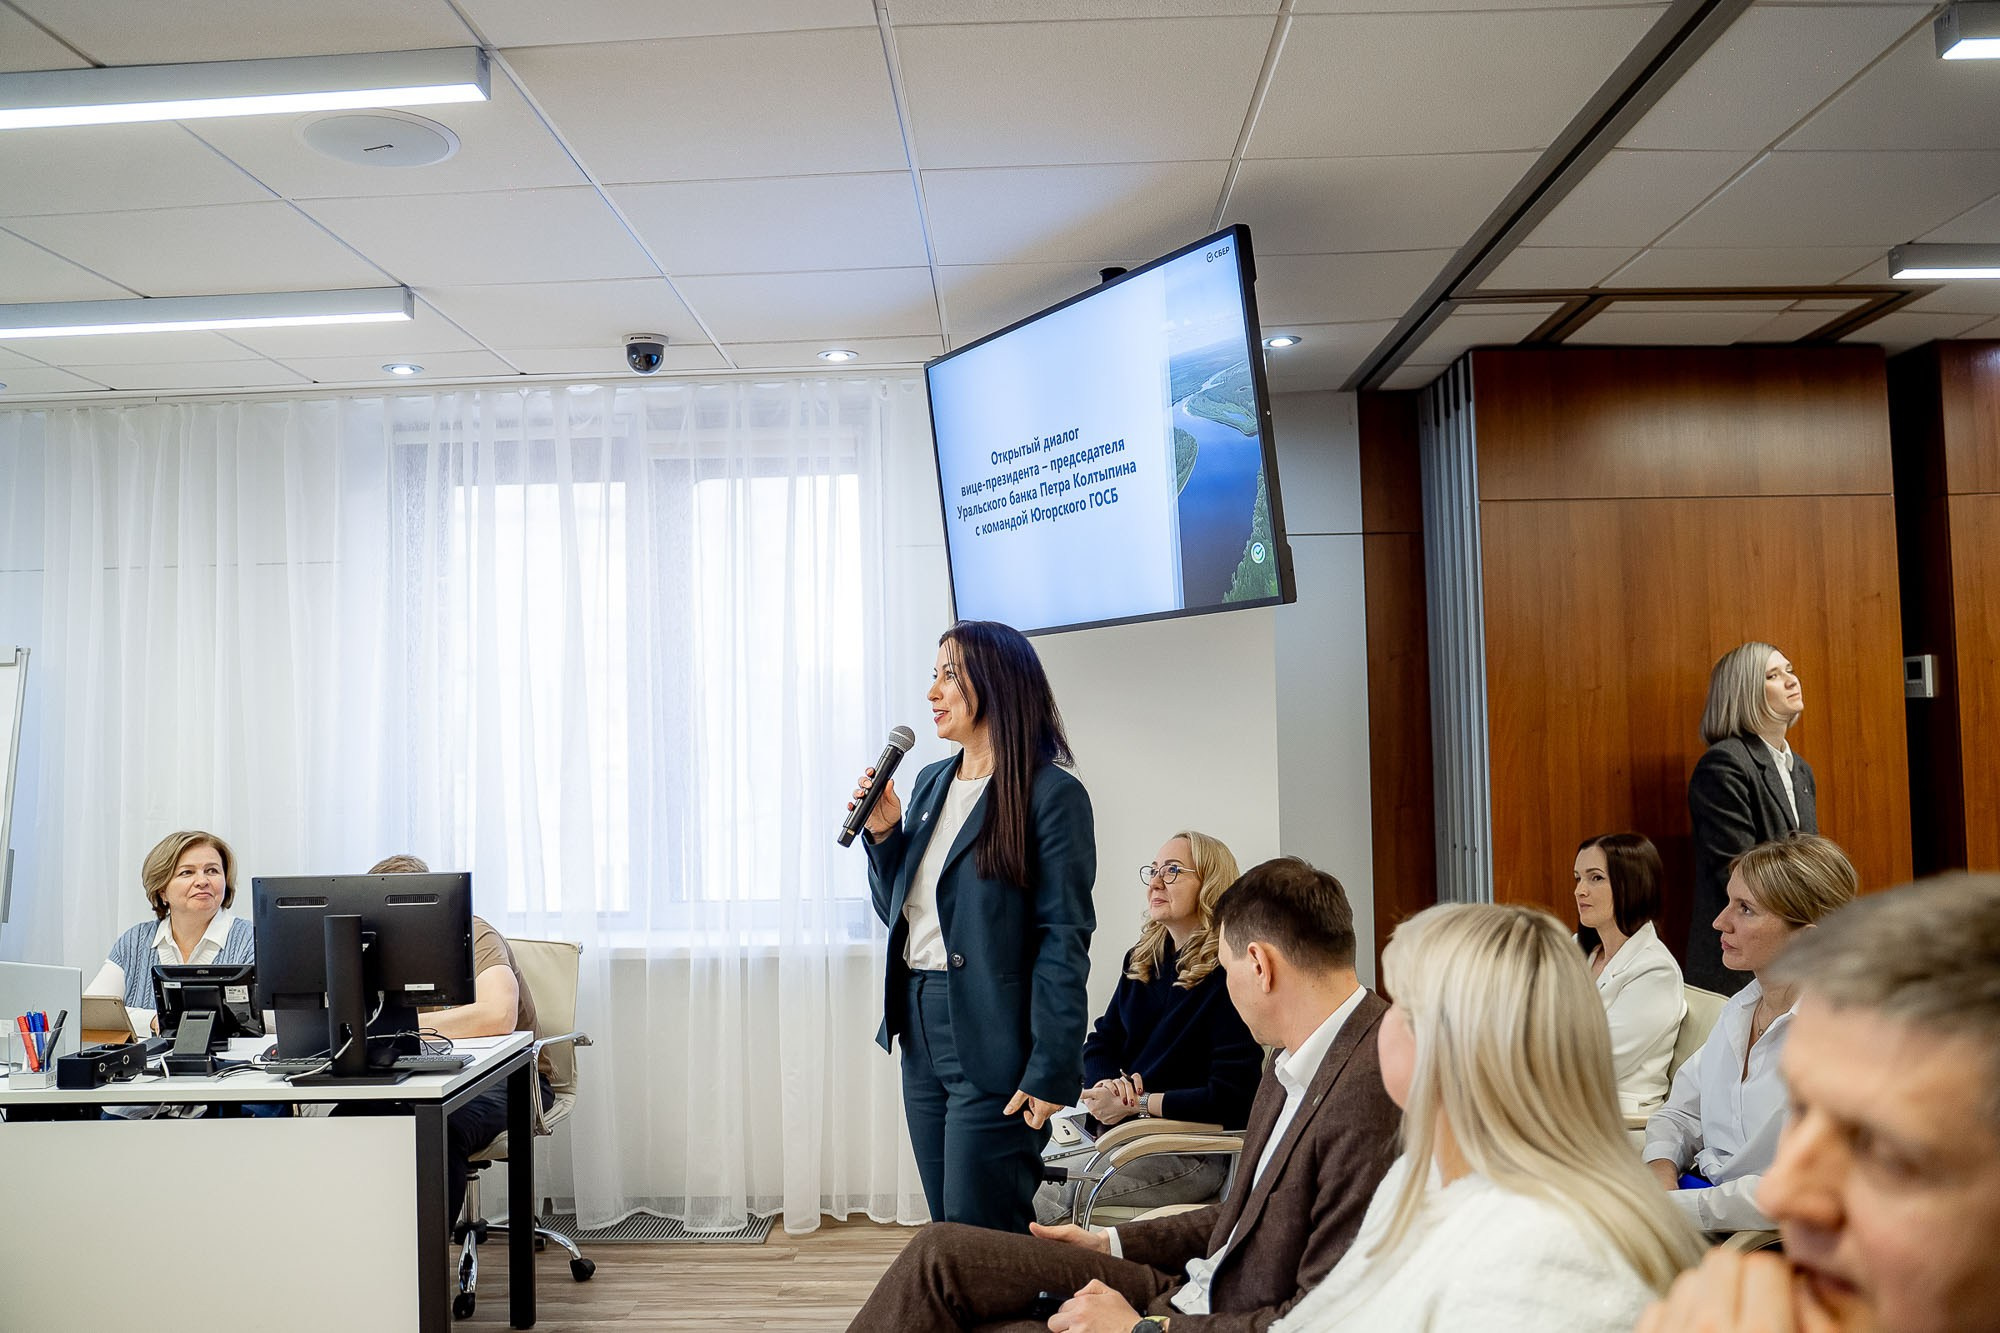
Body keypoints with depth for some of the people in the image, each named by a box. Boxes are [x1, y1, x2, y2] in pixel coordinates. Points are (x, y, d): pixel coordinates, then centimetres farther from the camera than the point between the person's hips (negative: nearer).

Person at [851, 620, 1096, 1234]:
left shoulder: (1052, 793, -11)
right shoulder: (930, 782, 12)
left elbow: (1064, 940, -14)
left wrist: (1050, 1072, -17)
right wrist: (883, 833, 2)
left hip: (992, 1044, -7)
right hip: (920, 1029, 7)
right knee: (946, 1231, 15)